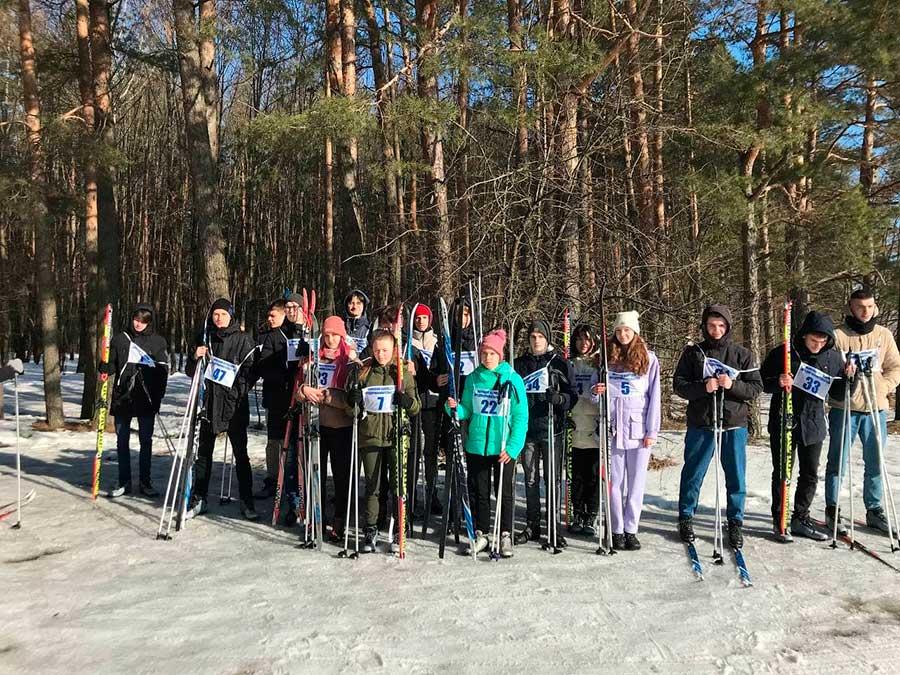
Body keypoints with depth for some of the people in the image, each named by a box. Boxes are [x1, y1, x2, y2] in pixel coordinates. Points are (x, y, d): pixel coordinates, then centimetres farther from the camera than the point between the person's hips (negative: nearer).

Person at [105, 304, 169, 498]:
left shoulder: (158, 341, 3)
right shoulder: (120, 339, 6)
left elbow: (163, 370, 3)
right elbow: (110, 367, 8)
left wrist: (158, 396, -5)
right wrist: (104, 366, -16)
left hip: (146, 399, -1)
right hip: (122, 397, 1)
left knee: (146, 442, 6)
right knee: (122, 442, 7)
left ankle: (145, 482, 15)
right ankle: (124, 482, 17)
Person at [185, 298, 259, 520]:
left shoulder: (243, 339, 1)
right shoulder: (203, 337, 9)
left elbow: (251, 370, 0)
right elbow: (190, 372, 13)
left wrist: (238, 391, -13)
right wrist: (195, 357, -7)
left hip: (234, 404, -3)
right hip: (208, 402, 3)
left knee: (240, 454, 1)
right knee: (203, 452, 9)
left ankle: (246, 502, 7)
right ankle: (198, 500, 20)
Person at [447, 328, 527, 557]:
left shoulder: (512, 379, -6)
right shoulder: (473, 378, 4)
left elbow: (521, 417, -7)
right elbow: (467, 412, 10)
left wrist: (512, 447, -15)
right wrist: (456, 408, -13)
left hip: (504, 448, -3)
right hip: (476, 446, 3)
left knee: (505, 493, 8)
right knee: (478, 492, 11)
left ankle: (505, 536, 21)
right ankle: (480, 534, 24)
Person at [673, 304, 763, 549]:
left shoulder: (742, 354, 5)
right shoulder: (692, 353, 3)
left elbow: (756, 388, 2)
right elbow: (678, 384, -2)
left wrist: (733, 385, -17)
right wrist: (703, 387, -18)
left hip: (734, 426, 1)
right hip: (700, 425, -1)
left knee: (736, 478, 9)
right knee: (693, 475, 8)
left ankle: (735, 522, 24)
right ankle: (686, 518, 24)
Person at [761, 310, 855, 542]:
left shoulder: (833, 357, 1)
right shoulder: (782, 353, -10)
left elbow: (838, 394, 8)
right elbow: (761, 382, -5)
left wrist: (848, 377, -10)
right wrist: (777, 382, -25)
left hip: (814, 425, 4)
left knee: (810, 476, 11)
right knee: (782, 474, 5)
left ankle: (800, 519, 26)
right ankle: (780, 520, 17)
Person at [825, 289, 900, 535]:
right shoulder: (838, 334, -3)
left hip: (876, 408, 4)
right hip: (844, 407, -4)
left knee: (875, 463, 12)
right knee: (838, 461, 3)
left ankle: (874, 510, 26)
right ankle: (832, 510, 13)